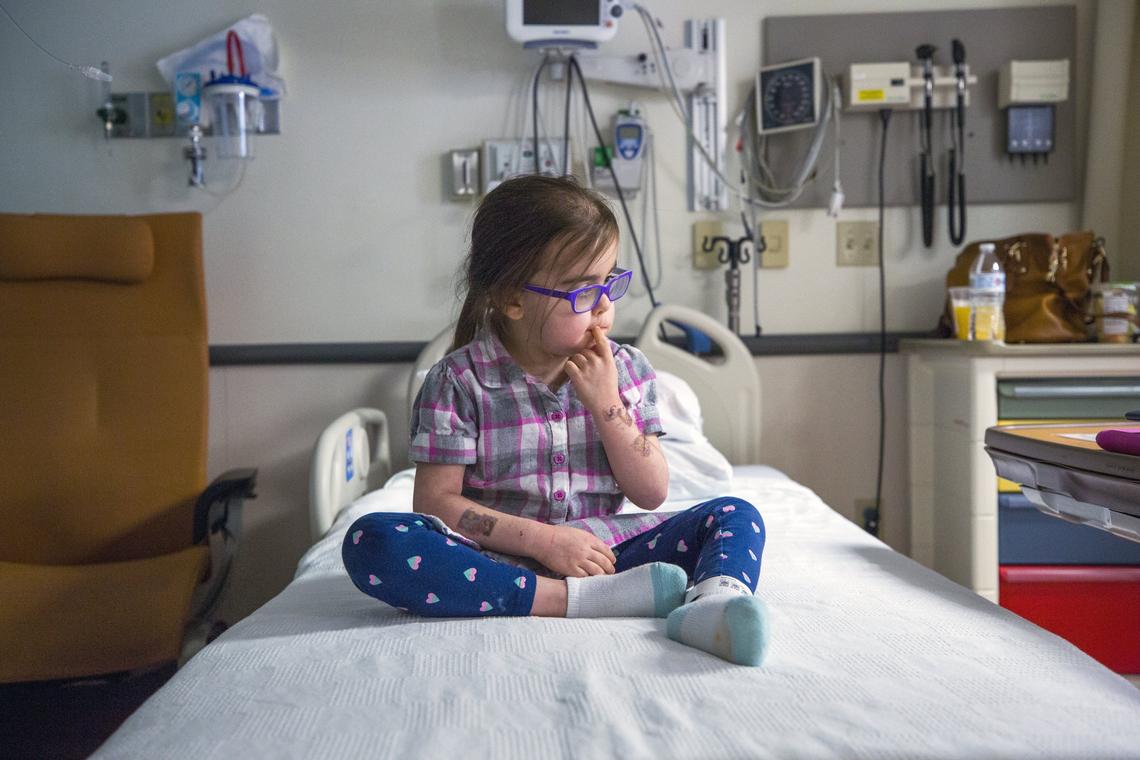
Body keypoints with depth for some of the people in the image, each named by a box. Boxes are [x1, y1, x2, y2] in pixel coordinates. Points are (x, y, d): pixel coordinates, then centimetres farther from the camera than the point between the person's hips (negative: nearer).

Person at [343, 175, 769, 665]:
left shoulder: (625, 370, 2)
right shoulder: (460, 380, -7)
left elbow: (651, 495, 1)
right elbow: (435, 501, -9)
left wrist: (606, 404, -13)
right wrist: (544, 539, -18)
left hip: (601, 545, 3)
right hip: (502, 558, -2)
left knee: (735, 516, -9)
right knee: (371, 540, -30)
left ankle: (712, 602, -45)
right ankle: (591, 600, -32)